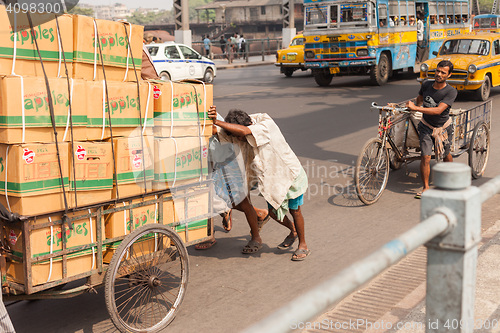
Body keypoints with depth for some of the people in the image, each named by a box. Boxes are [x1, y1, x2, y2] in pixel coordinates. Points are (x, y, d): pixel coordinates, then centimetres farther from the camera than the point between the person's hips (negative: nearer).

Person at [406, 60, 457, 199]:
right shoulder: (426, 84, -9)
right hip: (426, 126, 1)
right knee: (425, 157, -11)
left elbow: (438, 110, -32)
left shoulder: (451, 91, -21)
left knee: (446, 155, 16)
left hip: (443, 127, -1)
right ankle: (425, 188, -1)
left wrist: (416, 108, -37)